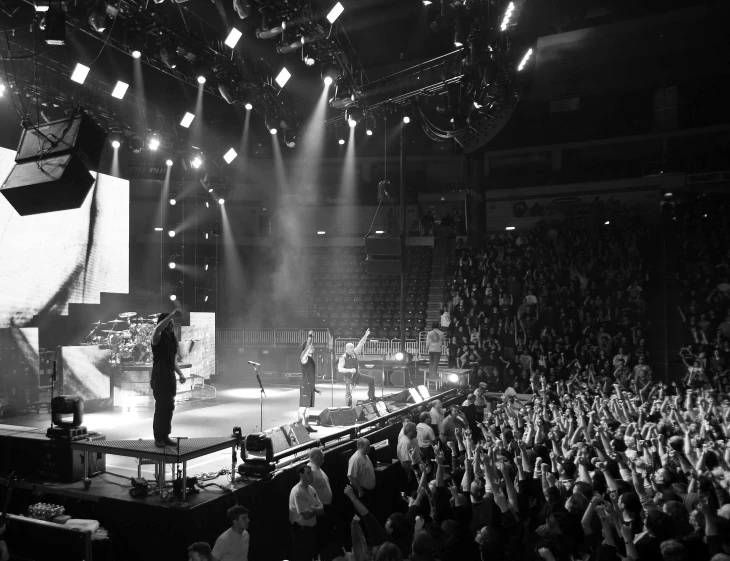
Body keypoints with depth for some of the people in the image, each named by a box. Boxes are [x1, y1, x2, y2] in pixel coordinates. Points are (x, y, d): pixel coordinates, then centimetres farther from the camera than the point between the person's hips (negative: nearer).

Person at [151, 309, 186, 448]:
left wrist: (180, 374, 7)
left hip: (170, 377, 7)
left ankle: (165, 436, 17)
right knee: (160, 407, -4)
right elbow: (158, 328, -34)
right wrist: (172, 315, -36)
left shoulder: (172, 338, 13)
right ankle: (158, 438, 5)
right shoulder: (158, 337, -7)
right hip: (159, 377, -7)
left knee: (169, 407, 9)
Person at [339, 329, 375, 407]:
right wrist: (349, 370, -31)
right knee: (348, 393, -5)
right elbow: (340, 369, -20)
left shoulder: (354, 353, 1)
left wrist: (366, 335, -15)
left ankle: (371, 397, 10)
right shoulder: (343, 358, -14)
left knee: (371, 380, 1)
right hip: (349, 377, -6)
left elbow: (360, 344, -5)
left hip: (357, 375, 6)